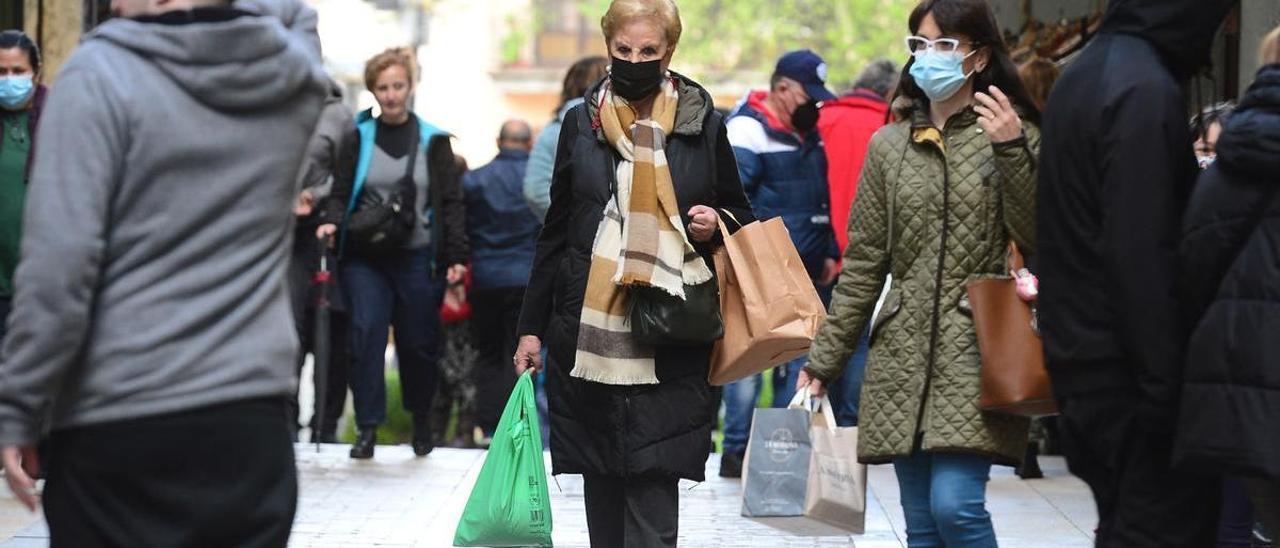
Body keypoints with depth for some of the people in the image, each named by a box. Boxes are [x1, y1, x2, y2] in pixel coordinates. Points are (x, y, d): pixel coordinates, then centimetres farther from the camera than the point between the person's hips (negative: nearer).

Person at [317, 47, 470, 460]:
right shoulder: (359, 137, 4)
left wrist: (456, 256, -1)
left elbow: (451, 201, 6)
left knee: (419, 343, 5)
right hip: (365, 258, 0)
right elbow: (341, 192, 6)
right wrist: (332, 221, -16)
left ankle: (421, 419, 28)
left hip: (418, 258, 0)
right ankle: (367, 427, -10)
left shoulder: (432, 141, 5)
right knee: (367, 331, -15)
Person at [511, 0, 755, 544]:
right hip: (588, 335, 3)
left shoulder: (703, 125, 4)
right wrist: (532, 326, 11)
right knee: (601, 479, 8)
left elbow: (740, 216, 16)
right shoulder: (582, 122, 9)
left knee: (654, 483, -10)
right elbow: (555, 232, 14)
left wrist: (715, 225, -8)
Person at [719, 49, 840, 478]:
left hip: (805, 274, 8)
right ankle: (737, 451, -1)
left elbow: (824, 198, 25)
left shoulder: (810, 134, 17)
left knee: (798, 362, 10)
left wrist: (829, 252, 18)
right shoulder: (748, 129, -9)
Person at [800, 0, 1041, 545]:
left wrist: (1011, 152, -18)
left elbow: (1038, 241, -8)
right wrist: (823, 359, 12)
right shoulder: (889, 146, 12)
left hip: (976, 356, -4)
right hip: (903, 358, 4)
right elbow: (863, 263, 14)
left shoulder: (1015, 136, 2)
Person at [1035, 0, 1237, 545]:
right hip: (1128, 369, -10)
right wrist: (1166, 385, -20)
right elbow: (1143, 255, -22)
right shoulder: (1145, 92, -17)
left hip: (1078, 352, 10)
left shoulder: (1082, 75, 15)